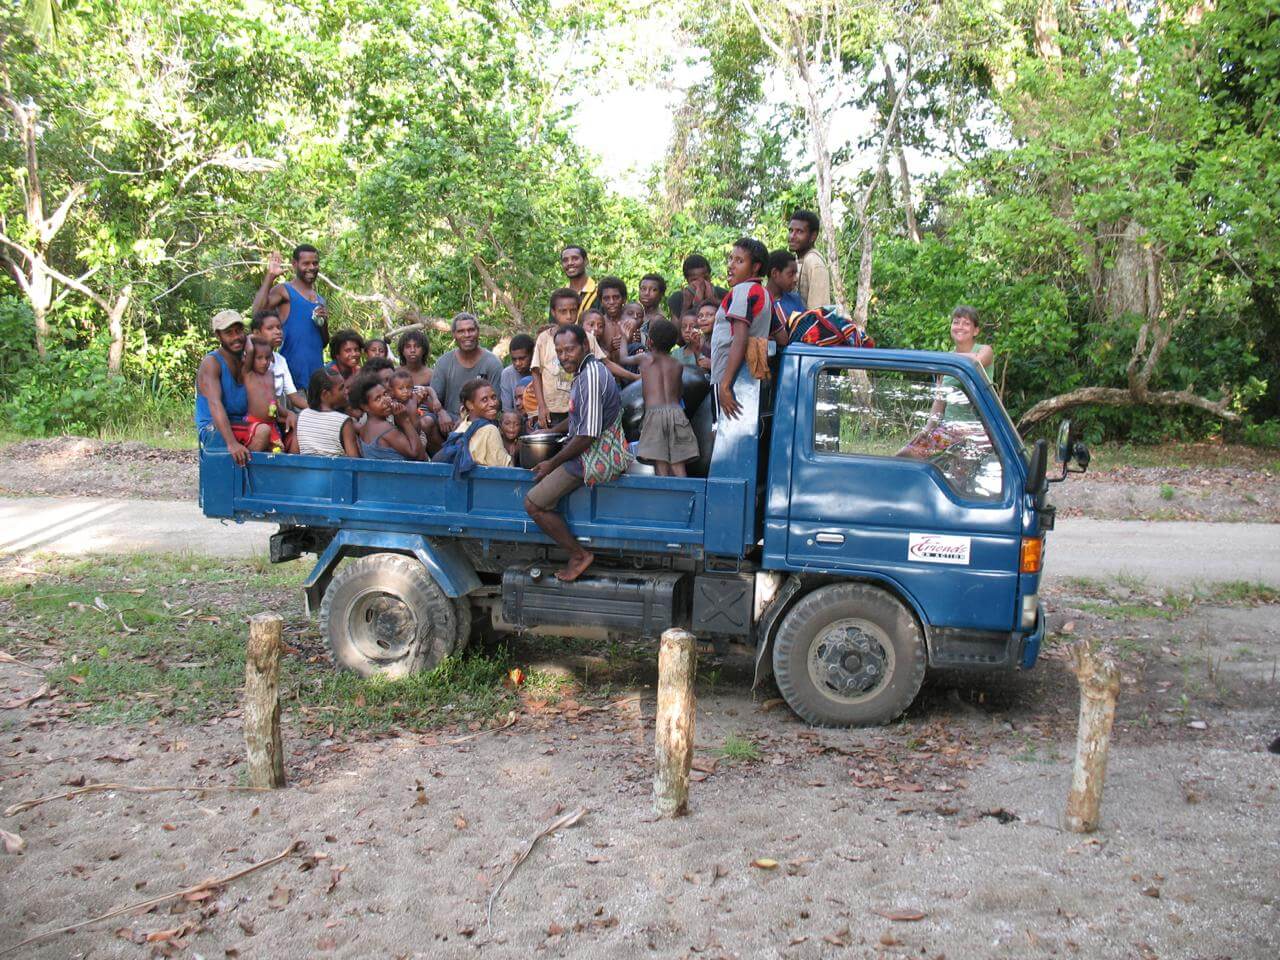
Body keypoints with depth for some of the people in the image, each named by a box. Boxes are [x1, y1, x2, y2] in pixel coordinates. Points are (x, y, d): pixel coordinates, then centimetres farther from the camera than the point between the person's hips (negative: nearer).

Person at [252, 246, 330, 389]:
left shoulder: (320, 300, 19)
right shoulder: (284, 291, 1)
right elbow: (258, 310, -18)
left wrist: (324, 323, 2)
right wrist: (270, 276, -15)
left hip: (317, 367, 6)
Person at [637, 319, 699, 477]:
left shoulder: (645, 359, 9)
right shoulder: (678, 364, 17)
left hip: (654, 412, -3)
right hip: (676, 411, 3)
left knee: (660, 465, -7)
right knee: (678, 465, 3)